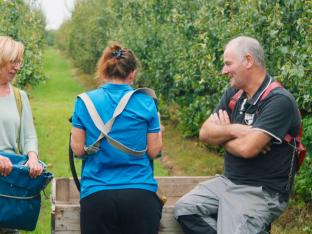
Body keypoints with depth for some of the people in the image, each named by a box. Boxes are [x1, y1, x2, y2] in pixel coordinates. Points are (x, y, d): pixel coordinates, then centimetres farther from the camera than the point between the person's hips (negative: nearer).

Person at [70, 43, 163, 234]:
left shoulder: (85, 102, -1)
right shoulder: (146, 103, -1)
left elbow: (78, 149, 1)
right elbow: (153, 151, 2)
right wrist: (158, 127, 20)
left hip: (96, 196, 0)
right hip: (140, 194, 0)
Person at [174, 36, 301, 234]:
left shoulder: (279, 101, -18)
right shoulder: (233, 95, 7)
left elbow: (246, 148, -25)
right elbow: (205, 133, 2)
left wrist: (222, 134, -4)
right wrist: (233, 130, -17)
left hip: (262, 192, -7)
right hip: (228, 181, 7)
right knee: (184, 209, -9)